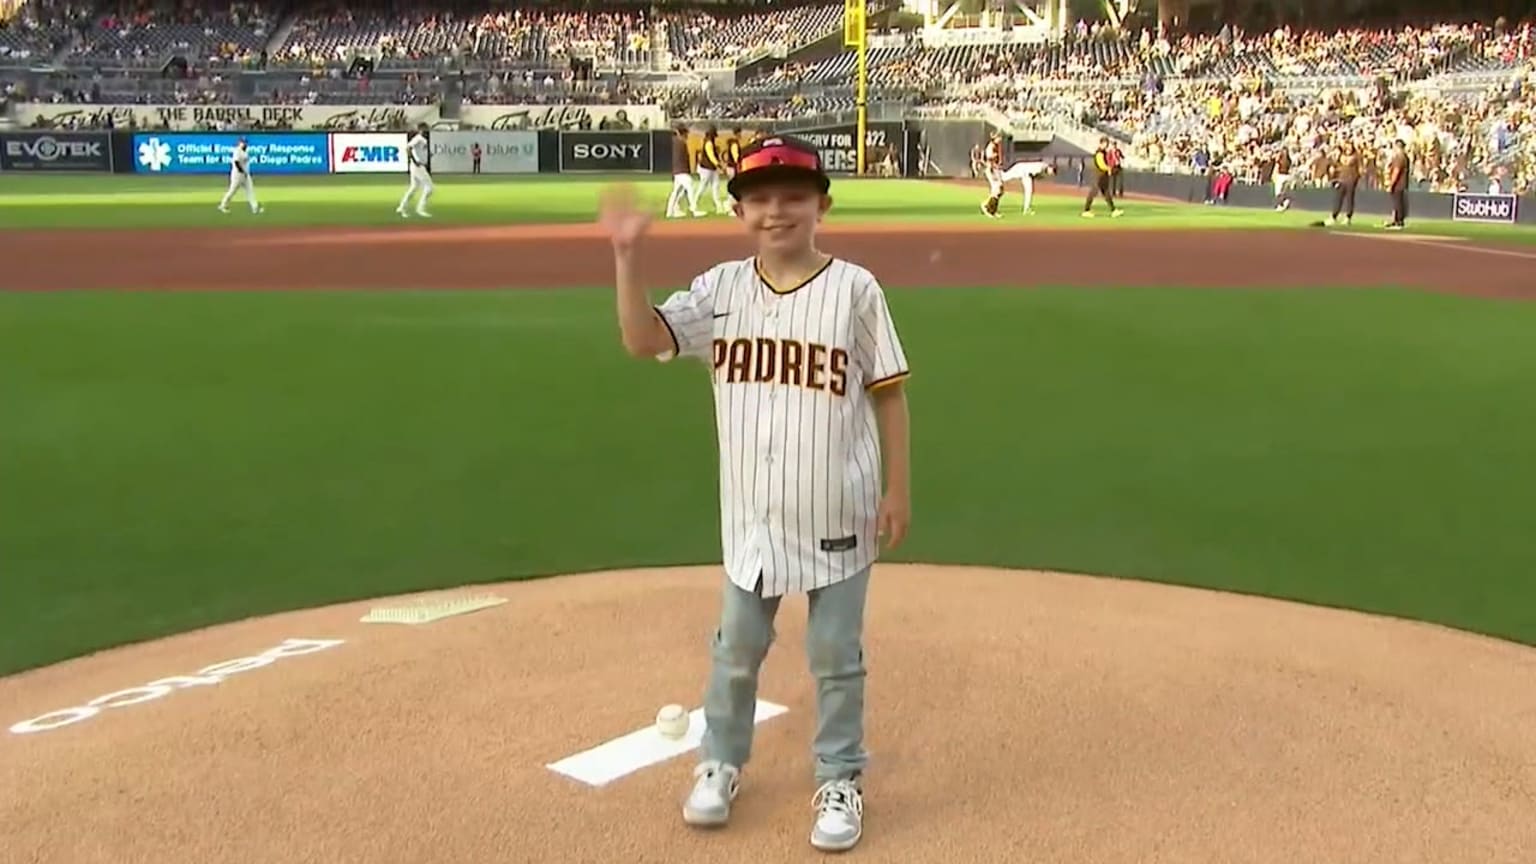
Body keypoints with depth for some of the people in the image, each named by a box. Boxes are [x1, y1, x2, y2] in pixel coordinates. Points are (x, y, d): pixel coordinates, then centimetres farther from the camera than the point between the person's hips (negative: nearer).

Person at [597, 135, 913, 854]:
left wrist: (898, 489, -3)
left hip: (837, 515, -2)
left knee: (836, 654, 11)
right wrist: (628, 256, -24)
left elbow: (889, 392, -3)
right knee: (736, 647, 17)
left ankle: (840, 779, 29)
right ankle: (721, 763, 38)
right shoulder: (721, 289, -1)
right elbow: (643, 340, -12)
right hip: (751, 513, 2)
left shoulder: (854, 288, -8)